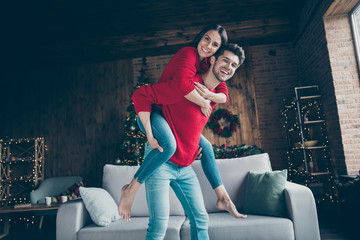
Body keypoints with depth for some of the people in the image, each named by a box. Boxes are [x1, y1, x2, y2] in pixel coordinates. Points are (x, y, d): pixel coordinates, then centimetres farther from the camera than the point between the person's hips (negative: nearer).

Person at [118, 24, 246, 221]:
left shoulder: (209, 65, 9)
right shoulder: (188, 53, -17)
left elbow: (224, 95, -1)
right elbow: (182, 83, -38)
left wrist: (208, 95, -23)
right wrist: (203, 102, -24)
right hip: (152, 111, -9)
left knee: (205, 147, 11)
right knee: (169, 145, -37)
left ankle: (223, 198, 23)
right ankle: (131, 189, -15)